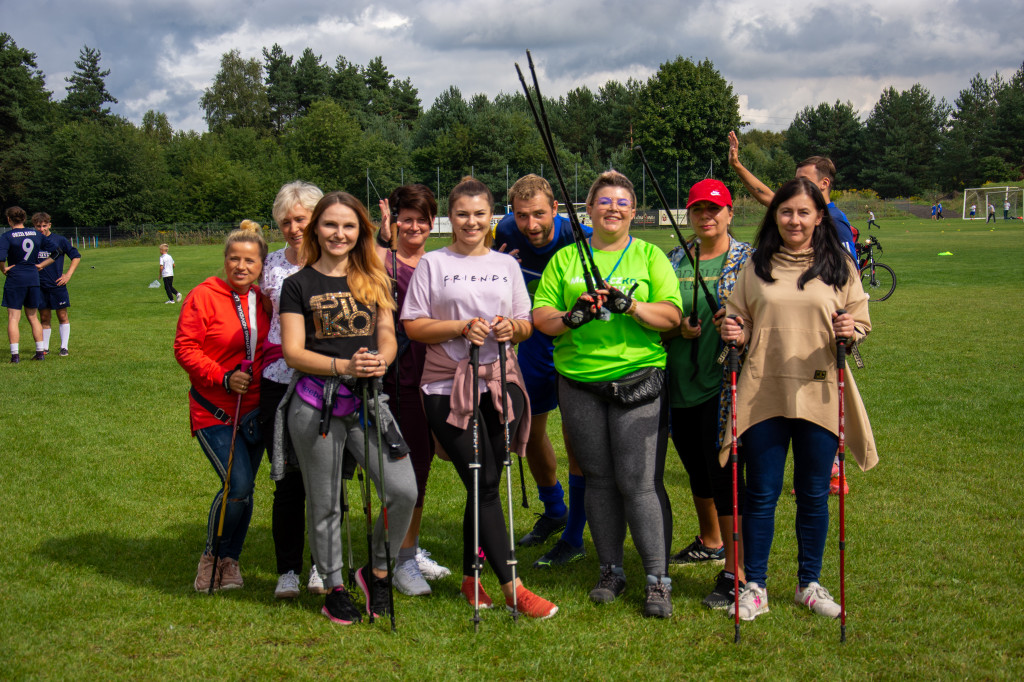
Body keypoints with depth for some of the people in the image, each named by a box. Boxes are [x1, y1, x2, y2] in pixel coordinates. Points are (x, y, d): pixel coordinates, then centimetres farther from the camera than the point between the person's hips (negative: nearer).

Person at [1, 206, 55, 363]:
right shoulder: (36, 234, 6)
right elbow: (56, 251, 8)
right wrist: (41, 265, 10)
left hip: (15, 280, -4)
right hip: (33, 279, 4)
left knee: (13, 318, 0)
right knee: (33, 317, 16)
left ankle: (15, 354, -5)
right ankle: (40, 351, 15)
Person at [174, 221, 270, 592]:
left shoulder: (263, 300, 5)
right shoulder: (204, 296, -10)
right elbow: (185, 348, -10)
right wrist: (224, 377, -20)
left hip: (254, 409, 5)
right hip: (214, 411, -5)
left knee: (244, 489, 9)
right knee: (238, 484, -16)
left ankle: (230, 561, 28)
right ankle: (211, 556, 7)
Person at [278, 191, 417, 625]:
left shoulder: (374, 281, 13)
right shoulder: (298, 285, 2)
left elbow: (388, 338, 9)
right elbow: (293, 353, -5)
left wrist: (380, 361, -15)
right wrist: (344, 365, -20)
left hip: (367, 400, 3)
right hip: (315, 404, -2)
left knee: (403, 491, -10)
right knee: (324, 503, 6)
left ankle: (377, 571, 14)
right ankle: (334, 588, 25)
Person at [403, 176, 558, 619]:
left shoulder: (506, 265, 15)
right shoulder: (433, 264, 4)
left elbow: (528, 325, 15)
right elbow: (414, 326, -1)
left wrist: (512, 328, -7)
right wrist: (461, 327, -14)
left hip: (500, 381, 3)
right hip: (448, 387, -3)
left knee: (486, 485, 4)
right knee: (483, 485, -7)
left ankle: (471, 575, 21)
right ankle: (512, 588, -6)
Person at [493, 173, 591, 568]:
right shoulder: (507, 235, -11)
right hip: (536, 340, 6)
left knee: (576, 437, -5)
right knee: (527, 429, 15)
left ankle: (573, 539, 8)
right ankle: (554, 510, 40)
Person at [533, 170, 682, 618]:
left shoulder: (650, 256, 8)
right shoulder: (565, 259, 13)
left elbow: (672, 315, -1)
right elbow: (541, 315, 7)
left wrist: (631, 305, -17)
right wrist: (571, 316, -13)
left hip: (638, 379, -2)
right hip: (579, 384, 3)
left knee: (640, 481, -9)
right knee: (598, 479, 8)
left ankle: (658, 579, -3)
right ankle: (611, 572, 20)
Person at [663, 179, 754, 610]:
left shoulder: (748, 259, -1)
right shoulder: (674, 260, 11)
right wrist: (679, 328, -8)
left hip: (726, 381, -5)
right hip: (681, 381, 5)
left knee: (725, 471, -9)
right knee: (696, 467, 19)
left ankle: (735, 573, -3)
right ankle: (710, 543, 42)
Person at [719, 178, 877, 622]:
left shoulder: (840, 267, 5)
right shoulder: (756, 266, 8)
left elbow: (861, 322, 6)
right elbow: (739, 319, 14)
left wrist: (850, 332, -16)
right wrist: (735, 334, -8)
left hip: (820, 394, 0)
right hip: (764, 393, 0)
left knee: (813, 494, 8)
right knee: (761, 494, 3)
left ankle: (810, 583, 24)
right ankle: (754, 587, 15)